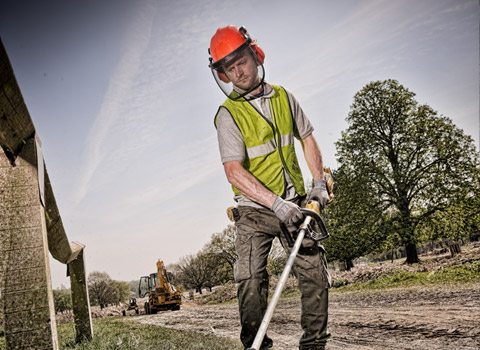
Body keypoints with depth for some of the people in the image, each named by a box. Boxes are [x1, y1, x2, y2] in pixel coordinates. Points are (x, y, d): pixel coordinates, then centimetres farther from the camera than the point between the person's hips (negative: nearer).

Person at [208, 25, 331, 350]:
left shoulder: (284, 97, 6)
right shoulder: (229, 114, -9)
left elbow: (308, 139, 15)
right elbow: (235, 172, -19)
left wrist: (319, 183, 2)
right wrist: (276, 204, -29)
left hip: (295, 204, 3)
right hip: (256, 211, -3)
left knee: (315, 272, -4)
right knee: (251, 281, -13)